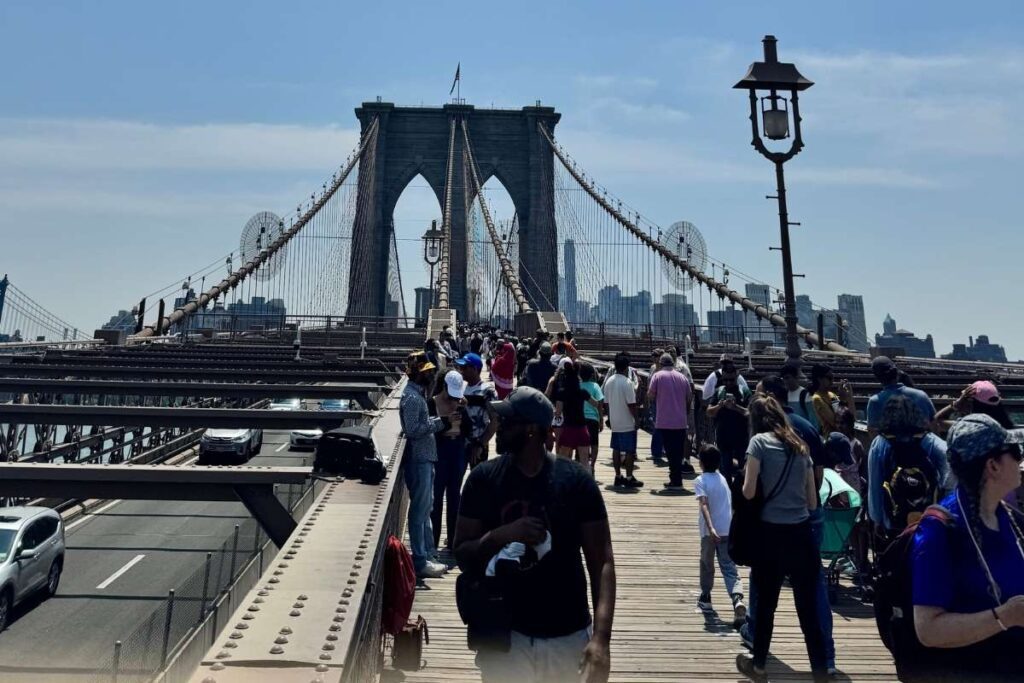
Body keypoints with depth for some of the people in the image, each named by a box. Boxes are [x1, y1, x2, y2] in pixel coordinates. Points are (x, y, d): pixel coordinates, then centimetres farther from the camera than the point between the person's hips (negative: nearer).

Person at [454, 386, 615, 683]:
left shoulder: (576, 481, -9)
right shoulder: (483, 479, -5)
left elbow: (601, 562, -9)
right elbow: (462, 556, -2)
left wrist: (601, 637, -18)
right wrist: (501, 534, -20)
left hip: (568, 637, 0)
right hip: (505, 636, 1)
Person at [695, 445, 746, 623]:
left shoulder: (700, 481, -7)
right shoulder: (722, 478, 11)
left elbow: (704, 505, -21)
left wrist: (710, 528, -29)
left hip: (710, 531, -4)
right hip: (728, 530, 4)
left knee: (706, 563, 17)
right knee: (729, 568, 1)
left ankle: (705, 597, 30)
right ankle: (737, 598, -21)